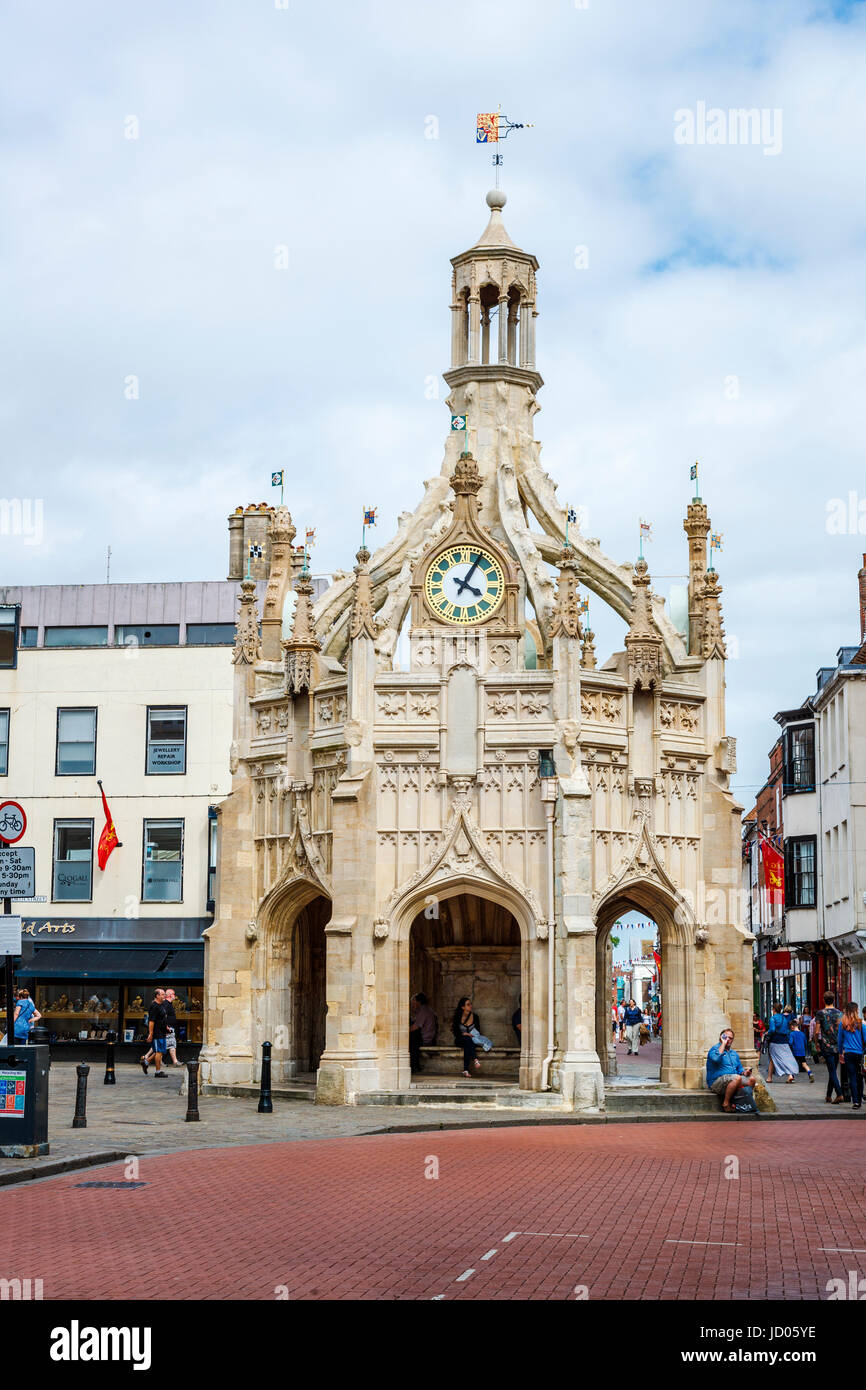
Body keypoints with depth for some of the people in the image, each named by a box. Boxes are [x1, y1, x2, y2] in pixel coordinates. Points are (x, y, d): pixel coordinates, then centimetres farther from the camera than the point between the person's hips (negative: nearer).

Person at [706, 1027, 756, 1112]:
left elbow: (739, 1068, 26)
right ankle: (726, 1104, -21)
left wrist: (744, 1072, 1)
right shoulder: (714, 1049, -2)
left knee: (752, 1079, -11)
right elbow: (716, 1059, -25)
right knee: (737, 1078, -33)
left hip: (731, 1081, 7)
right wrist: (723, 1043, -15)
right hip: (716, 1082, -7)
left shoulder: (734, 1053, 23)